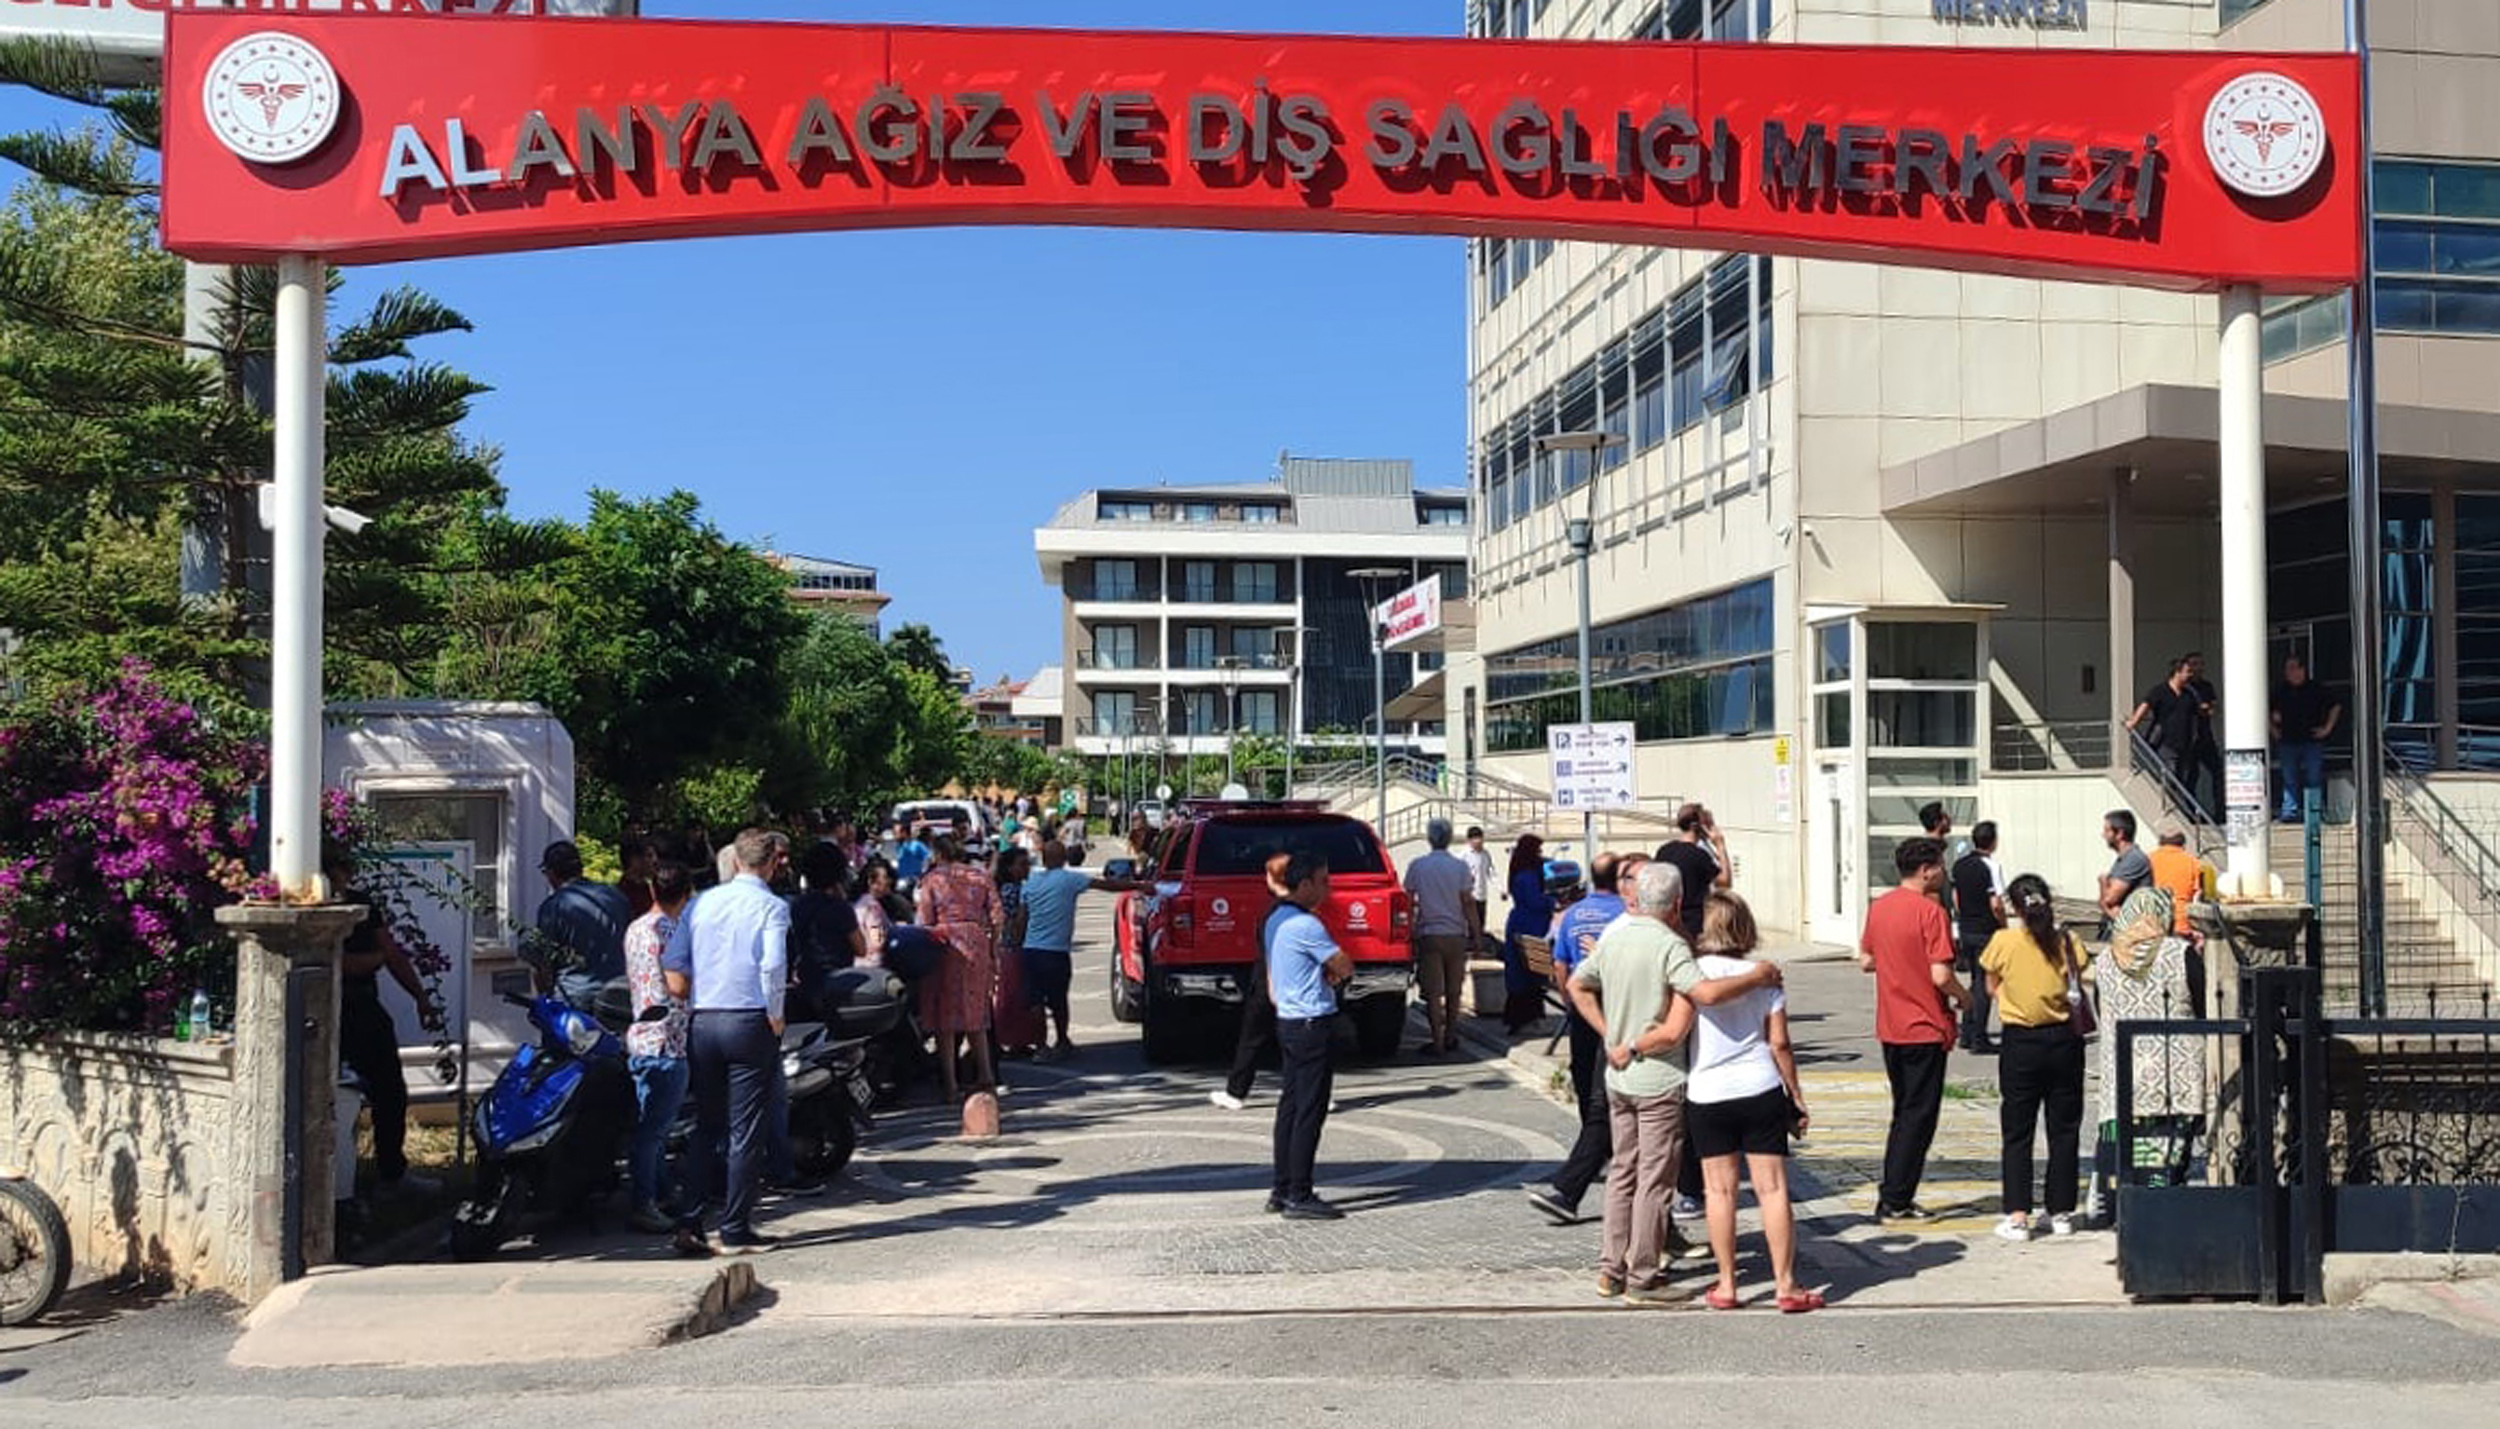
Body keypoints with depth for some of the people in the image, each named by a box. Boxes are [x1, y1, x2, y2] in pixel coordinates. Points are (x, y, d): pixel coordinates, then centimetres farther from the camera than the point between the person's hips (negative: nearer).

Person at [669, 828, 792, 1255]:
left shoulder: (702, 902, 8)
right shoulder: (772, 907, -6)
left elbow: (672, 961, 5)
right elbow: (772, 967, -18)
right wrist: (776, 1017, -6)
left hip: (702, 1022, 5)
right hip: (750, 1022, -5)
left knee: (706, 1125, 13)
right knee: (747, 1131, 2)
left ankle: (689, 1223, 7)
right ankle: (735, 1230, 4)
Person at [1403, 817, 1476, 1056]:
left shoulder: (1417, 866, -3)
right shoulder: (1460, 867, -3)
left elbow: (1409, 899, -1)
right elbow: (1467, 903, -3)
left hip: (1429, 934, -1)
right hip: (1456, 934, 1)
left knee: (1433, 992, 0)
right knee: (1453, 991, 13)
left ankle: (1438, 1043, -2)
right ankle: (1450, 1037, 20)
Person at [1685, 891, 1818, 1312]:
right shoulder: (1764, 977, 1)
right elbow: (1779, 1044, 2)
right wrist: (1797, 1096, 9)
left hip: (1707, 1095, -1)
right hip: (1761, 1091, 1)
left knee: (1720, 1190, 6)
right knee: (1772, 1188, 3)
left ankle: (1726, 1285, 10)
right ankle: (1785, 1285, 5)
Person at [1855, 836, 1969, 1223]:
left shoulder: (1878, 907, 6)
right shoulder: (1929, 911, -16)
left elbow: (1866, 962, 13)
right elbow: (1941, 976, -21)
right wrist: (1963, 996, -2)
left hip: (1890, 1028, 7)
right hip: (1925, 1028, -7)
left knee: (1904, 1112, 17)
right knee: (1918, 1116, 1)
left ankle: (1892, 1196, 19)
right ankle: (1895, 1200, 2)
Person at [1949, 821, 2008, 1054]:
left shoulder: (1959, 865, 7)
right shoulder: (1991, 866, -15)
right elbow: (1996, 905, -19)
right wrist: (2005, 927, -6)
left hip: (1965, 930, 7)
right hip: (1986, 931, -7)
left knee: (1974, 981, 17)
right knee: (1984, 984, -1)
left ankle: (1967, 1035, 18)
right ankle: (1979, 1039, 0)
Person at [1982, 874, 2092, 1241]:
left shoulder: (2003, 941, -8)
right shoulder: (2068, 942, -5)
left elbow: (1993, 987, 5)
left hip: (2021, 1042, -2)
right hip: (2063, 1039, 2)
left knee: (2017, 1131, 5)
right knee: (2064, 1130, 12)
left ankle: (2017, 1215, -1)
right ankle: (2061, 1212, 16)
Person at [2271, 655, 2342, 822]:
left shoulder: (2316, 689, 2)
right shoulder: (2280, 691, 8)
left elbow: (2336, 706, 11)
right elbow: (2268, 713, 21)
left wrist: (2327, 728, 5)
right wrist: (2274, 731, 11)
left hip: (2312, 741, -2)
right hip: (2288, 742, 2)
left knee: (2313, 779, -3)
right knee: (2289, 780, 2)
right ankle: (2290, 812, 4)